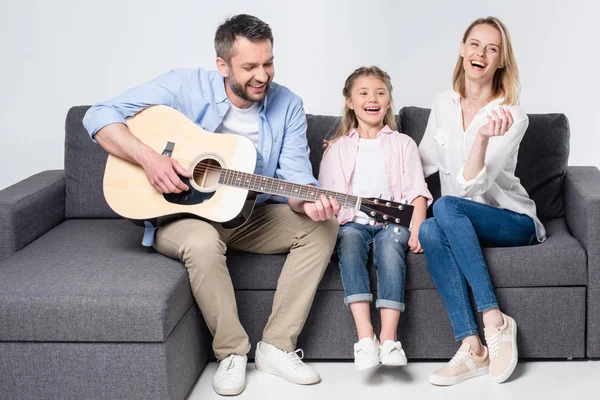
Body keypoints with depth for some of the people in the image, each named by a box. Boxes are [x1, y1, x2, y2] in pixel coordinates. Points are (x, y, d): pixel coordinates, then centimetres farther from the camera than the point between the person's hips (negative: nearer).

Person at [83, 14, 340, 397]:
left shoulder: (287, 105, -5)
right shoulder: (185, 86, -14)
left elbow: (296, 175, -10)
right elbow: (100, 116, -15)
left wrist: (307, 201, -35)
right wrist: (148, 157, -31)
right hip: (180, 213, -4)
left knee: (323, 227, -16)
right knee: (202, 241, -38)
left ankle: (276, 346, -13)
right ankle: (232, 352, -17)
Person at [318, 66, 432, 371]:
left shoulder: (402, 144, 19)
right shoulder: (337, 148, 20)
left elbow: (417, 191, 7)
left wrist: (417, 230, -9)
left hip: (392, 221, 0)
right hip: (353, 222, 0)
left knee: (391, 243, -35)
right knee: (349, 240, -34)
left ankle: (389, 338, -43)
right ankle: (365, 337, -45)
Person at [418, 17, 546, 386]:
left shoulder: (512, 117, -12)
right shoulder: (444, 105, 4)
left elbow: (471, 184, -21)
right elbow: (424, 163, 17)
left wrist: (483, 136, -37)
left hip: (513, 223, -4)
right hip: (461, 223, 4)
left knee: (445, 206, -33)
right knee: (430, 231, -32)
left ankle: (494, 319, -28)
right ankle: (472, 349, -33)